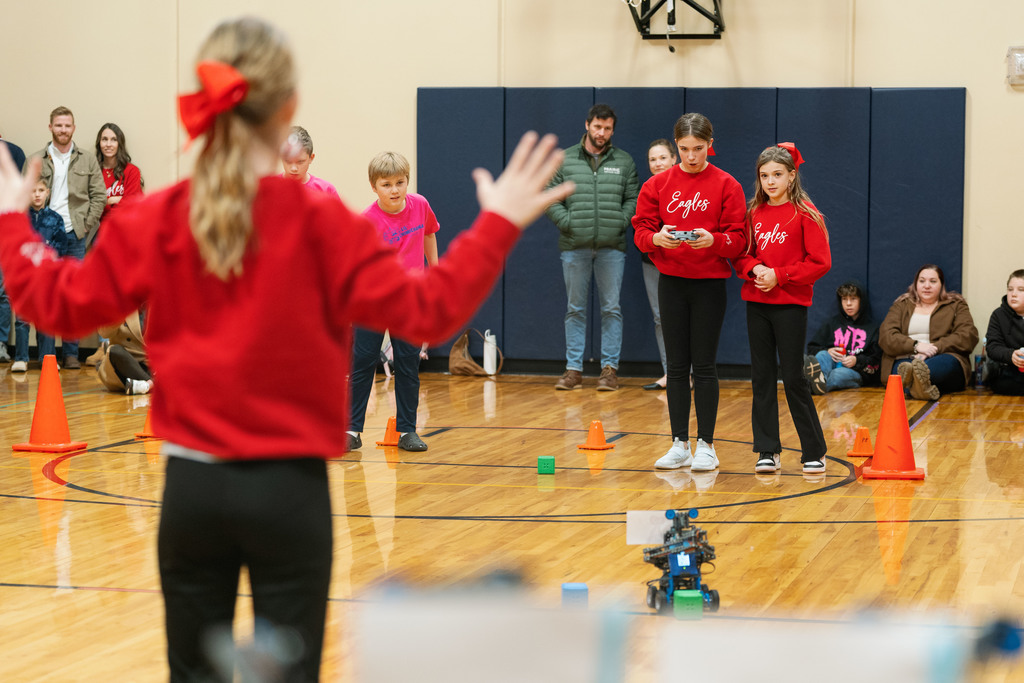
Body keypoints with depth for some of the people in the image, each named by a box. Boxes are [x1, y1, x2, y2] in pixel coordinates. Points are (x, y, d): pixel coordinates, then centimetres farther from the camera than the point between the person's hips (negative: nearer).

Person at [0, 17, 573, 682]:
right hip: (289, 488, -2)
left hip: (193, 484, 2)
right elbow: (427, 310, -12)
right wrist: (497, 225, -5)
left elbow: (62, 303, 5)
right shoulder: (322, 223, -11)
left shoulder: (155, 222, -4)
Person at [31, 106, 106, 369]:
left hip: (76, 236, 0)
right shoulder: (37, 161, 6)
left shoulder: (87, 161, 8)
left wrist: (86, 226, -2)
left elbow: (99, 196, 7)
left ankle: (71, 352, 6)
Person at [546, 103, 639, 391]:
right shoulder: (565, 160, 6)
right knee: (575, 309, 5)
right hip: (574, 247, 0)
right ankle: (573, 369, 8)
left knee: (611, 308, 1)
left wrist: (620, 222, -5)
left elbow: (633, 199, 9)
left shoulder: (624, 162, 8)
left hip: (612, 247, 0)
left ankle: (610, 368, 6)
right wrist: (566, 222, -6)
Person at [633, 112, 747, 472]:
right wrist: (656, 238, -18)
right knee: (676, 365, 6)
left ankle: (706, 445, 6)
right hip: (671, 282, 3)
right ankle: (680, 444, 12)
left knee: (704, 364, -1)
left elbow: (738, 239, -4)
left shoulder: (726, 185, -2)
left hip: (709, 283, -2)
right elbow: (640, 230, 4)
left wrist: (713, 240, -23)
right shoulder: (658, 185, 5)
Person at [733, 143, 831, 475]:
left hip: (791, 304, -5)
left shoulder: (804, 213, -6)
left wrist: (779, 275, -15)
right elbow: (741, 255, 13)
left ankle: (814, 452, 8)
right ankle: (767, 451, 12)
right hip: (756, 303, 5)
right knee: (762, 377, 6)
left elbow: (820, 262, -9)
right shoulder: (754, 213, 8)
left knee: (793, 378, -3)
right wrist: (754, 270, -9)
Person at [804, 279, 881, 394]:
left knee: (839, 373, -37)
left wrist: (857, 361, -8)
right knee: (822, 355, -32)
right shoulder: (832, 323, 22)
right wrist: (827, 351, -4)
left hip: (857, 372, -2)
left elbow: (876, 362, 11)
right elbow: (811, 348, 18)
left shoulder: (872, 327, 16)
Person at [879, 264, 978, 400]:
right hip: (905, 358, 1)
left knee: (947, 362, -38)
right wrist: (915, 346, -11)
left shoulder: (956, 305, 20)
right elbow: (886, 336, 7)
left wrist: (935, 348, -13)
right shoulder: (901, 305, 23)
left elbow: (968, 336, 2)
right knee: (902, 366, -36)